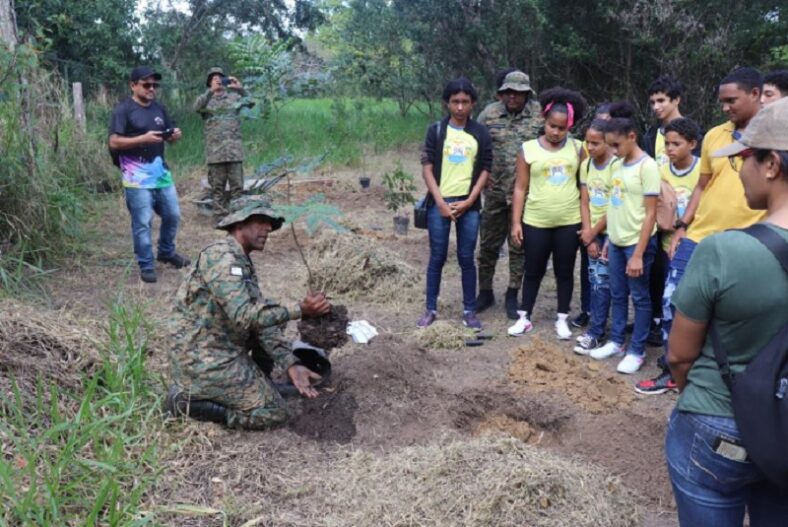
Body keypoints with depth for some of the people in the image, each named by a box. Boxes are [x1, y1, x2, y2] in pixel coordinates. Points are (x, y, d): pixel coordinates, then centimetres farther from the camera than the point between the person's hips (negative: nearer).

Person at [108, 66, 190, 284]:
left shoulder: (159, 108, 13)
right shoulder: (123, 110, -7)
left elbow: (169, 137, 19)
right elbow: (114, 143, -14)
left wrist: (175, 135, -5)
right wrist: (143, 138, -24)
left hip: (161, 173, 7)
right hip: (137, 177, -6)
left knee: (173, 215, 13)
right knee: (142, 223, -2)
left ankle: (166, 252, 35)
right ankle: (146, 266, 9)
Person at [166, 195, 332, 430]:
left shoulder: (245, 265, 10)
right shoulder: (221, 255, -20)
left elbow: (261, 316, 4)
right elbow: (245, 316, -29)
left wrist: (292, 365, -5)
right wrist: (301, 310, -27)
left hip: (223, 348, 9)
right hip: (204, 360, -9)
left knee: (274, 315, 13)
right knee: (274, 413, -5)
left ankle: (256, 382, 18)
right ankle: (187, 398, -1)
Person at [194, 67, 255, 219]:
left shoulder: (234, 96, 10)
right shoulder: (206, 99, 9)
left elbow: (251, 103, -6)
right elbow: (197, 107, -13)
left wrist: (240, 88, -21)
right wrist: (211, 91, -23)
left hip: (234, 149, 0)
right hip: (215, 150, 0)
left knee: (237, 185, 2)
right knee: (217, 186, 3)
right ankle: (220, 216, 8)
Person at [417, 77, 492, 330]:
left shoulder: (481, 133, 4)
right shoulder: (436, 130, 1)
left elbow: (485, 170, 4)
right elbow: (427, 168, -2)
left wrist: (469, 201, -7)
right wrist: (440, 202, -10)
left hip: (469, 205, 1)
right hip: (440, 203, -1)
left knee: (467, 259, 6)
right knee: (437, 257, 5)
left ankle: (469, 311, 15)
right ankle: (431, 309, 16)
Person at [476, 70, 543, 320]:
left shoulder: (539, 115, -4)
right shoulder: (489, 113, 1)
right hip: (494, 191, 1)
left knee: (519, 246, 9)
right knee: (488, 245, 10)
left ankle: (513, 295, 24)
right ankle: (485, 292, 26)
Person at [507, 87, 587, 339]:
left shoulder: (577, 148, 0)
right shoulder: (528, 149, -4)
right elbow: (520, 188, -2)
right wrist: (516, 221, -4)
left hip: (569, 222, 1)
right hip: (536, 222, -1)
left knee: (565, 271, 11)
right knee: (533, 271, 11)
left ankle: (562, 318, 25)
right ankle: (525, 317, 24)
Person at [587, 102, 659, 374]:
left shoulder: (647, 166, -14)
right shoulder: (619, 164, 7)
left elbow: (650, 214, -16)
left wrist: (638, 254, -17)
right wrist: (609, 240, 13)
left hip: (637, 242, -7)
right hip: (616, 241, 7)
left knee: (639, 297, 5)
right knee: (617, 295, 16)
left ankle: (637, 351, 16)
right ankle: (616, 341, 29)